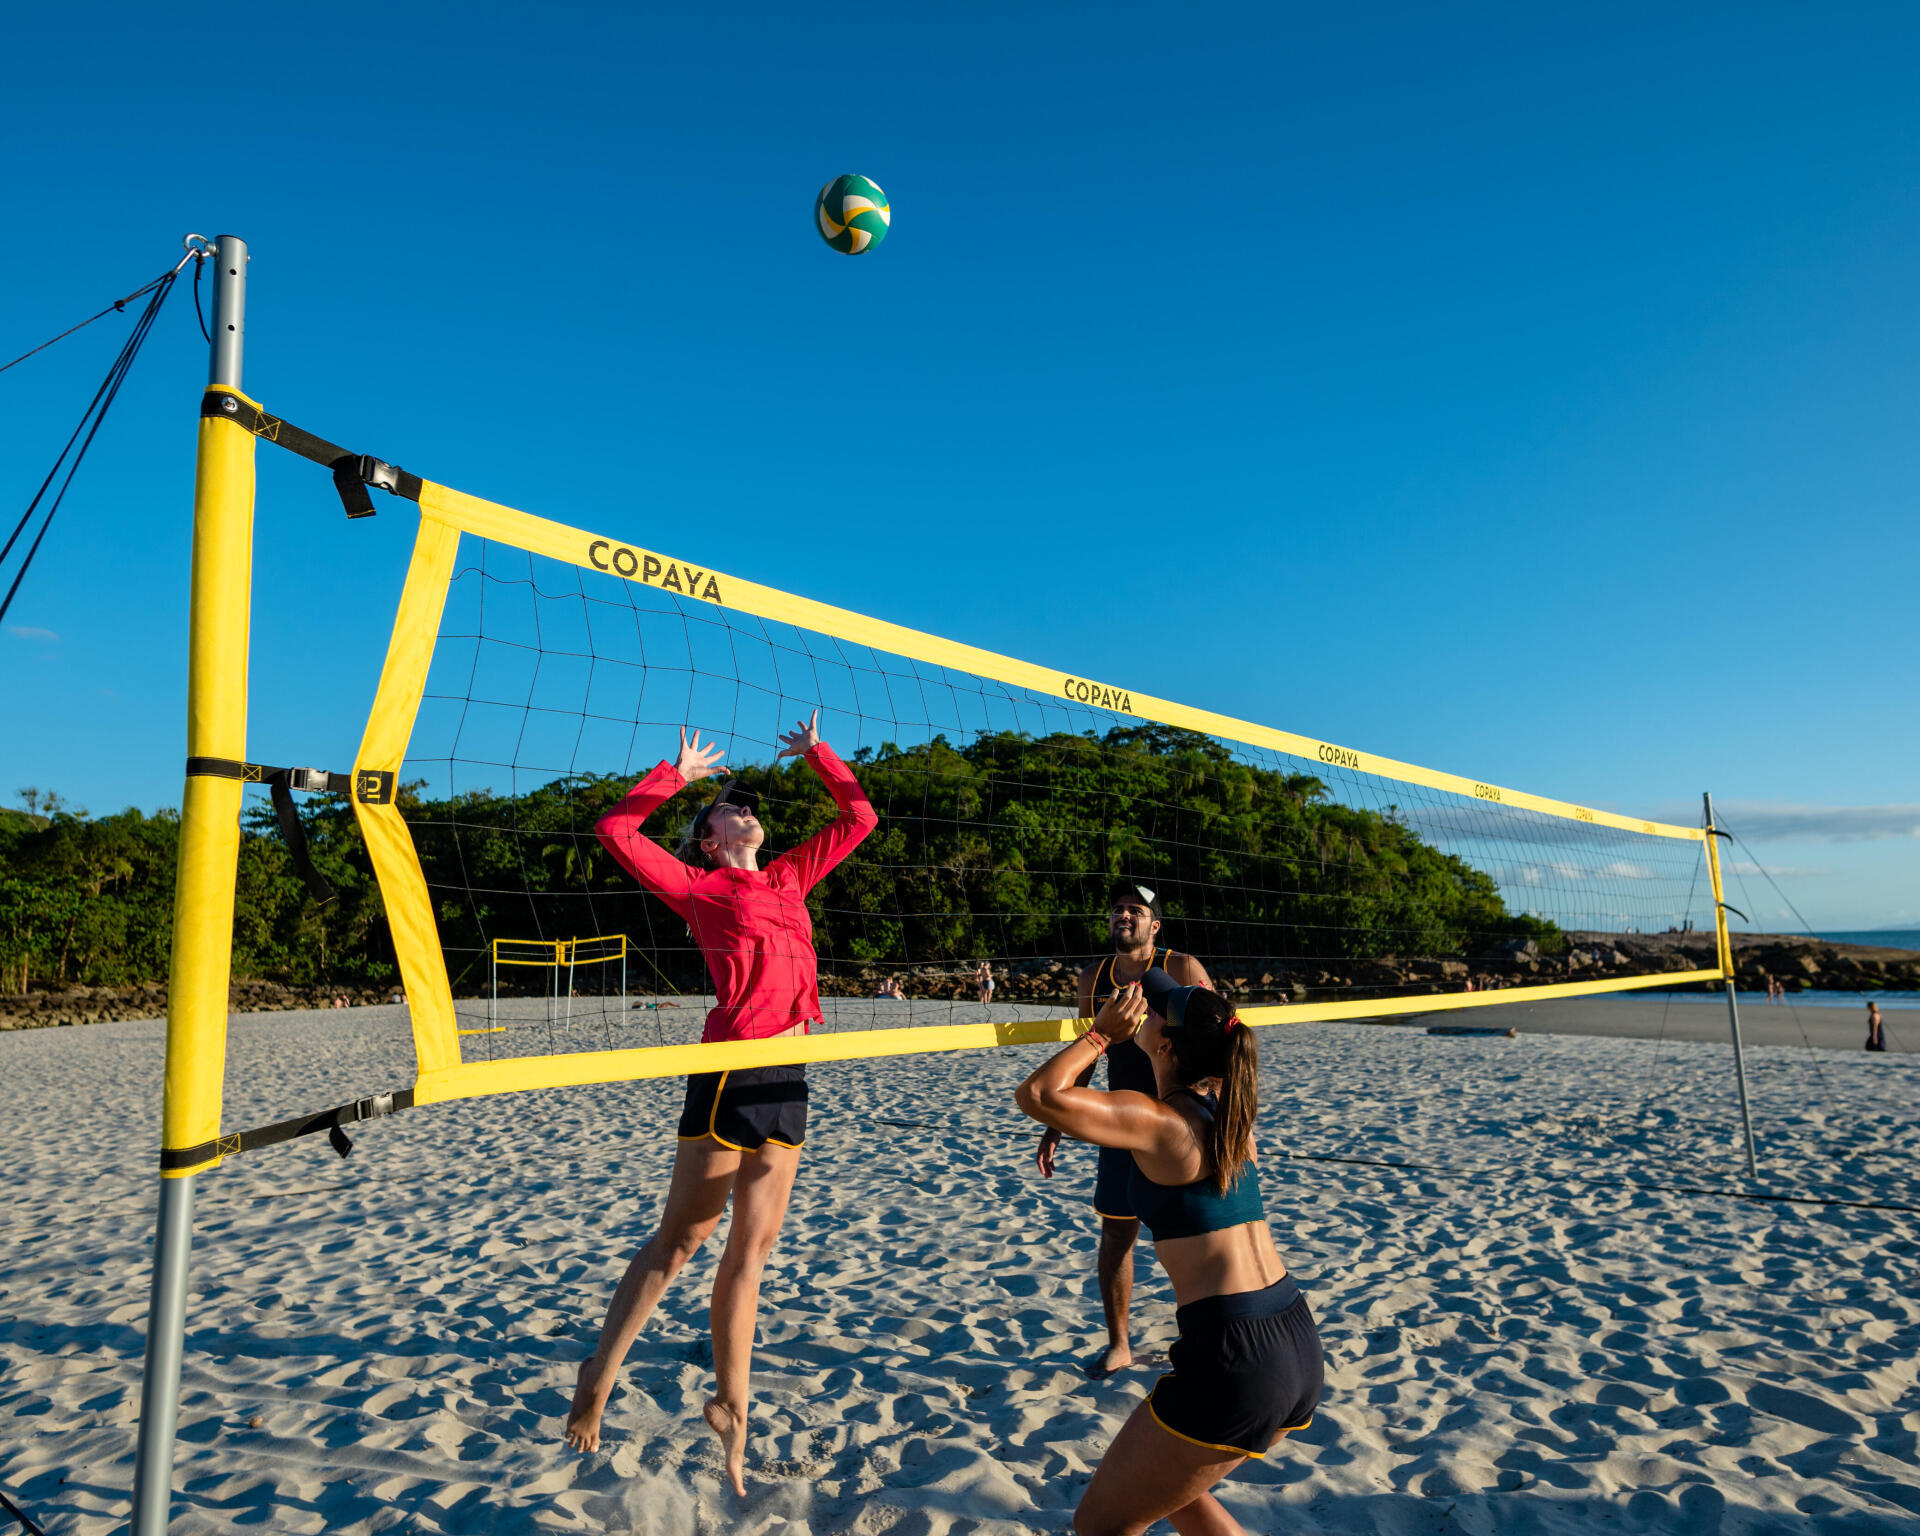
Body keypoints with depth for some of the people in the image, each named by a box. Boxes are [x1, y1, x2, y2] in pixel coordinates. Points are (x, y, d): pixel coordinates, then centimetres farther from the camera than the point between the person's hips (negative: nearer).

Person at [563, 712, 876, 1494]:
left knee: (752, 1247, 12)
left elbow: (858, 817, 23)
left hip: (788, 1077, 5)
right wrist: (677, 773, 5)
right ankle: (601, 1372, 22)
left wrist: (817, 754, 21)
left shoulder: (790, 876, 18)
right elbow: (616, 829, -1)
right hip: (731, 1070, -5)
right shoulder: (698, 886, 4)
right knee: (682, 1236, 4)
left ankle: (729, 1405, 23)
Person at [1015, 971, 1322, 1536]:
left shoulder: (1159, 1122, -15)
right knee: (1169, 1485, 30)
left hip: (1236, 1363, -8)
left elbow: (1038, 1094, -24)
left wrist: (1102, 1034, -10)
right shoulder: (1228, 1107, 7)